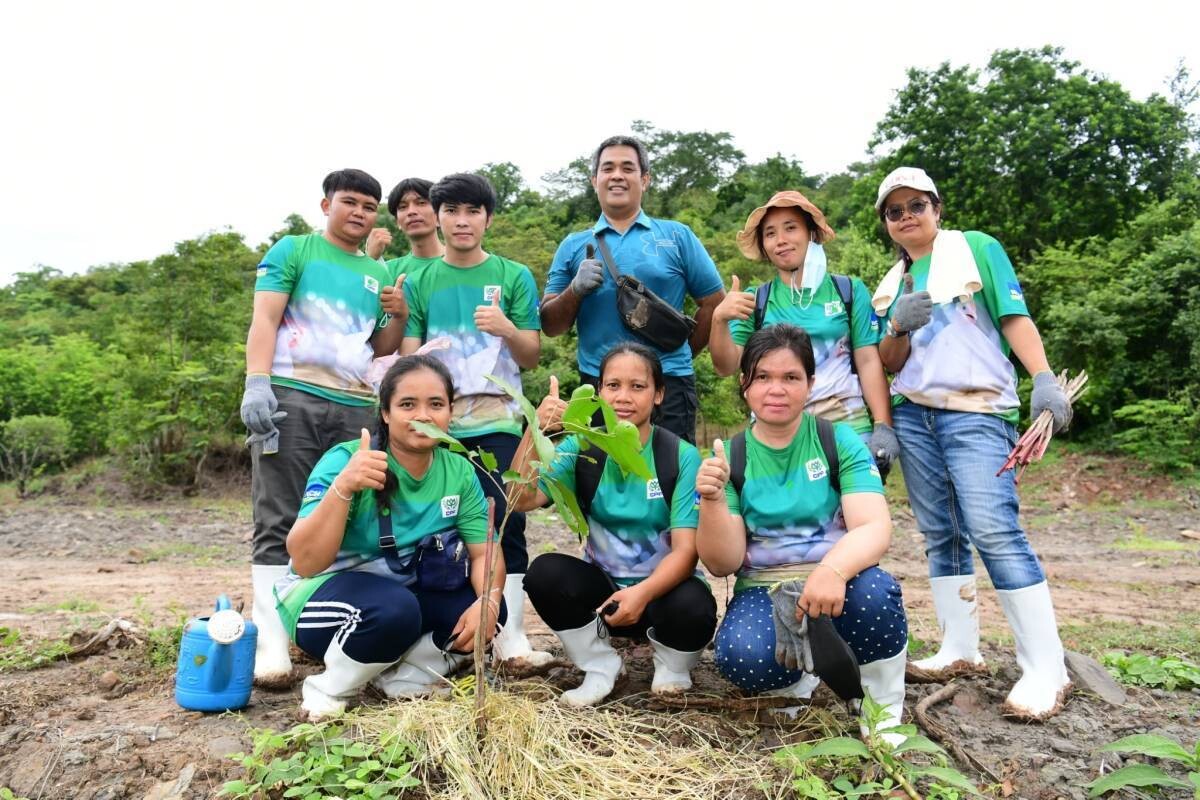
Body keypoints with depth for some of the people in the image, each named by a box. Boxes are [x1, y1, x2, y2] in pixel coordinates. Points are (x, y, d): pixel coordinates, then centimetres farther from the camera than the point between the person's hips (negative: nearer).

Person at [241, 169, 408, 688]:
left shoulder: (379, 273, 22)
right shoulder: (293, 250, 10)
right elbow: (265, 318, -2)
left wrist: (398, 315, 3)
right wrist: (256, 383, -16)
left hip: (356, 407, 4)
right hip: (291, 396, -4)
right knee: (279, 522, -6)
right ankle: (271, 644, -5)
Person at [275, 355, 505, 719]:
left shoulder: (459, 472, -8)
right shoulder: (344, 460, -22)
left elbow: (485, 553, -8)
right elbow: (305, 563, -29)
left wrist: (487, 600, -29)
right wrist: (342, 487, -44)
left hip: (407, 592, 5)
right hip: (324, 592, -5)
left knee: (486, 611, -16)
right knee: (394, 610, -34)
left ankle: (403, 677, 1)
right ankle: (328, 690, -8)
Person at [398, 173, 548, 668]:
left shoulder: (514, 276, 7)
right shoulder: (419, 282, 10)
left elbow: (532, 357, 4)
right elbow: (408, 357, 7)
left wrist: (507, 328, -16)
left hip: (498, 420, -1)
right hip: (438, 420, 1)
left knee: (506, 520, -5)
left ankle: (509, 633, 1)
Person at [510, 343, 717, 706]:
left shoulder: (682, 456, -13)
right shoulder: (581, 447, -5)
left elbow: (685, 550, -18)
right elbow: (523, 499, -19)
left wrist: (643, 593, -37)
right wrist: (534, 431, -32)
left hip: (663, 587, -2)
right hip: (603, 585, 3)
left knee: (694, 607, -34)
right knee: (545, 571, -25)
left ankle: (672, 668, 3)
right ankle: (599, 668, -1)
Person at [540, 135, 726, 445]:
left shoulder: (677, 236, 6)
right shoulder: (574, 246, 10)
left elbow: (714, 303, 8)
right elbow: (550, 326, 7)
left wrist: (680, 352, 5)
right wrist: (576, 289, -11)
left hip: (668, 384, -1)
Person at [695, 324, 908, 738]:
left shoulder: (840, 440, -2)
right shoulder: (728, 457, 0)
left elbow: (874, 528, -15)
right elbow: (722, 564, -5)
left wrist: (833, 570, -37)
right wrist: (712, 501, -24)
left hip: (835, 585, 0)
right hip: (763, 593, 0)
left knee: (875, 594, -34)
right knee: (741, 657, -32)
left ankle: (884, 716, -4)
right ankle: (797, 681, 6)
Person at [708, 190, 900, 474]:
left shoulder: (850, 290, 7)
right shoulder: (755, 300, 8)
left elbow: (869, 361, 3)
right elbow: (726, 366, 1)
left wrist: (883, 426, -6)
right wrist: (719, 319, -17)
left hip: (847, 426, 0)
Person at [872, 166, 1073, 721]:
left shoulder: (977, 248, 5)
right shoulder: (890, 285, 16)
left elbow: (1015, 317, -4)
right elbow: (888, 364, 12)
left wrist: (1044, 378, -18)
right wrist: (900, 328, -9)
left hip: (976, 412, -5)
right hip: (913, 415, 5)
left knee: (993, 529, -16)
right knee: (941, 534, 6)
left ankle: (1046, 668, -10)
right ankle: (960, 649, 14)